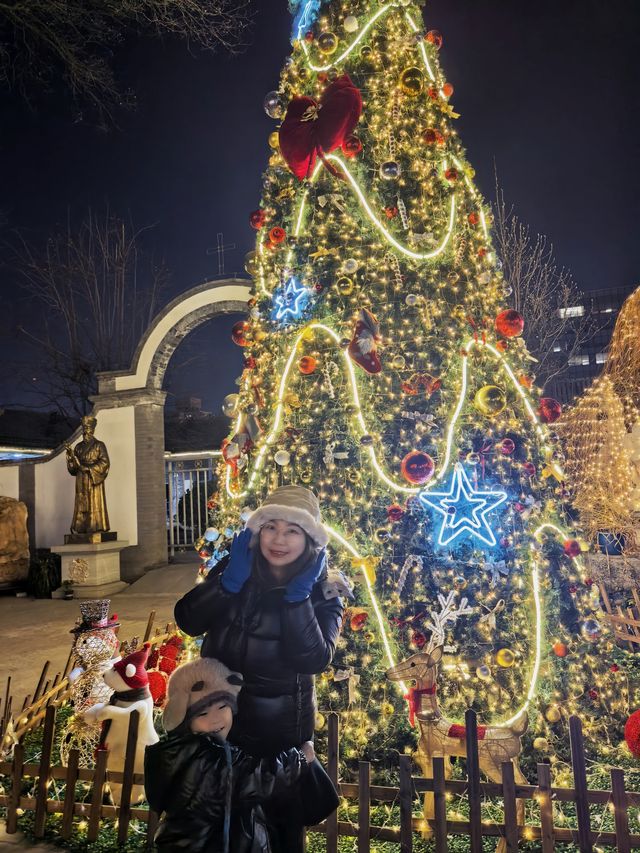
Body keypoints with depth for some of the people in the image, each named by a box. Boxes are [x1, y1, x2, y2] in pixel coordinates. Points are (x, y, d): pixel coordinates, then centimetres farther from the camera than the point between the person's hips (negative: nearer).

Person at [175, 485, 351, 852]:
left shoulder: (324, 592, -15)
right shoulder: (235, 568, -9)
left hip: (280, 730, -2)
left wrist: (298, 597, -34)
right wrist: (230, 581, -30)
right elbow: (188, 622, -17)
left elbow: (313, 660, -27)